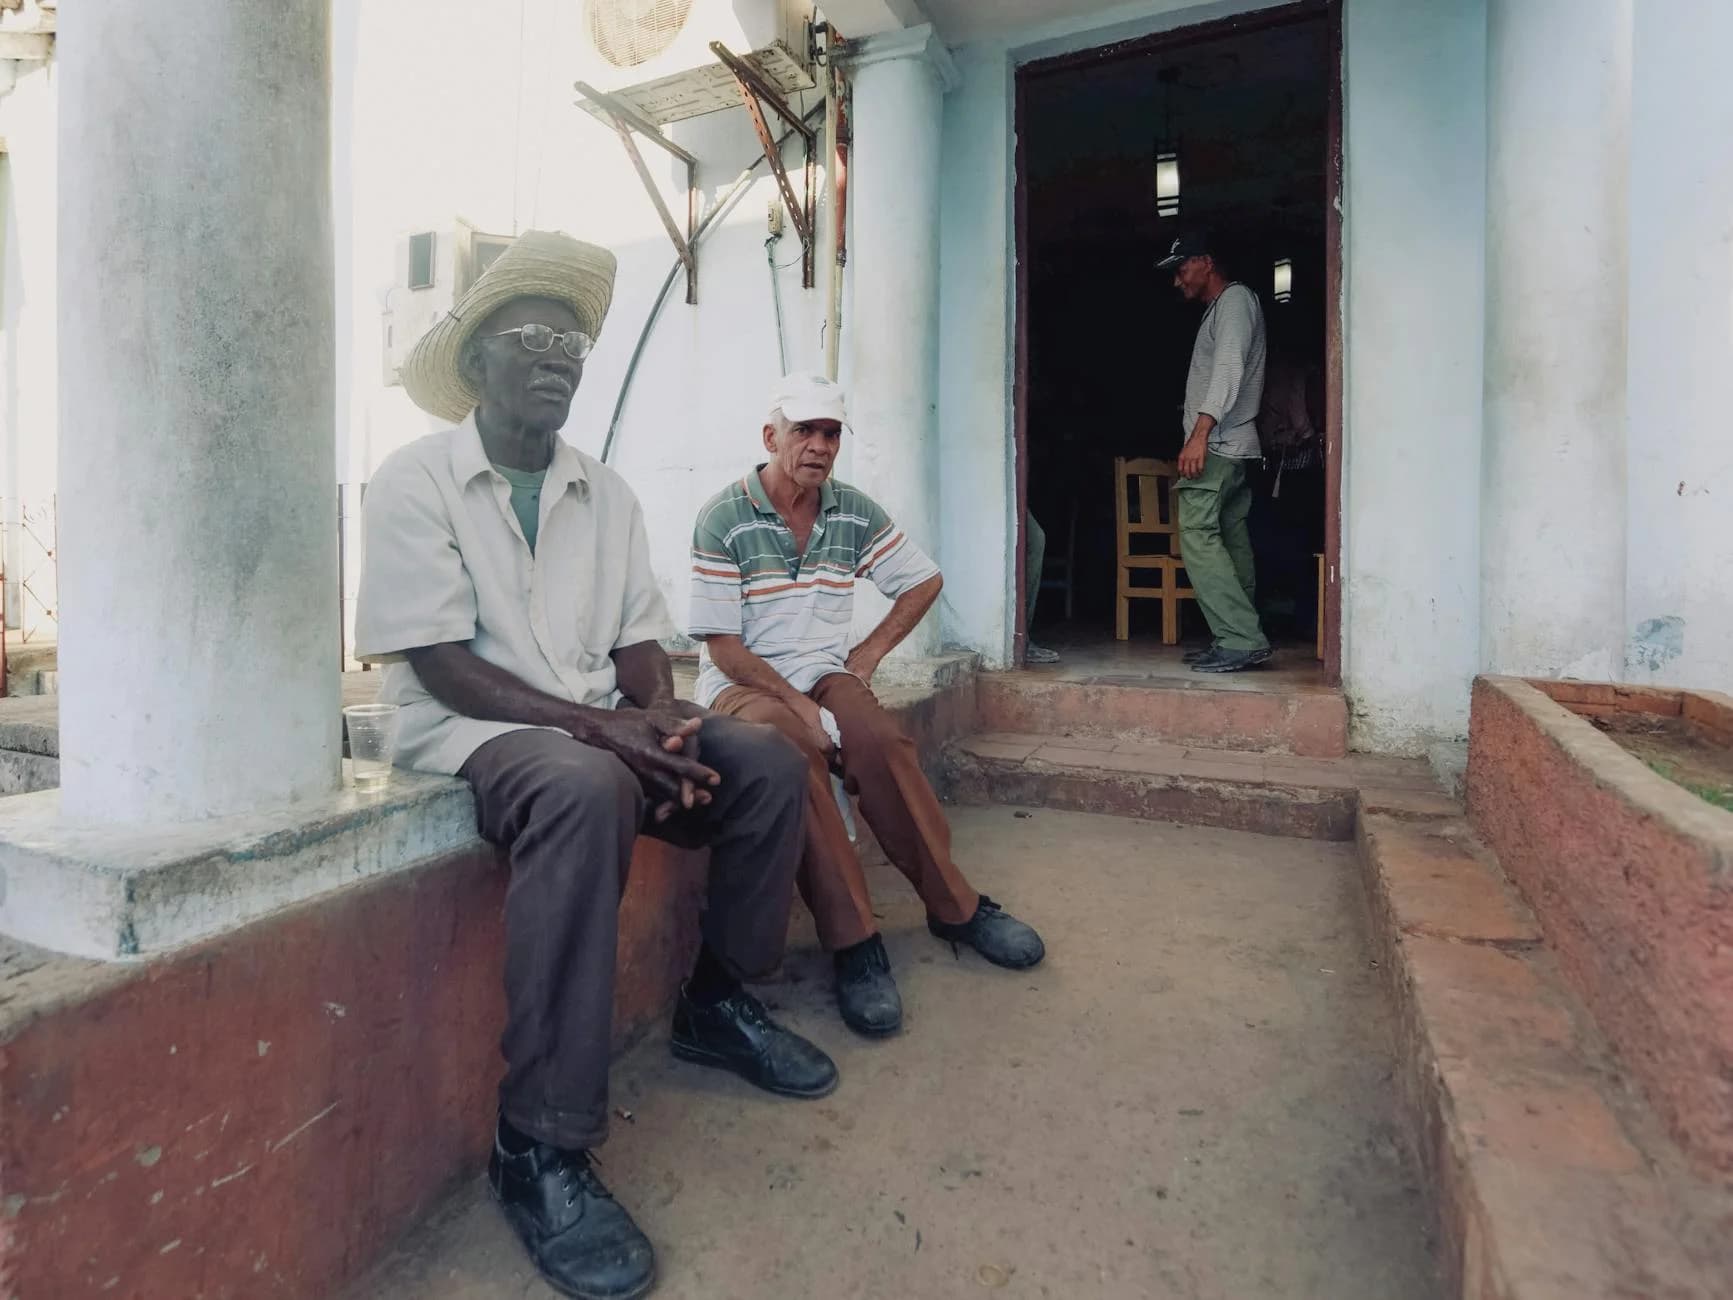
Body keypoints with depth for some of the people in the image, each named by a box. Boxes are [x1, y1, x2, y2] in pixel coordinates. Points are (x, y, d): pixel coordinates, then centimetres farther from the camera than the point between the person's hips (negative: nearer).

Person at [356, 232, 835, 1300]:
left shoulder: (606, 491, 11)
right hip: (472, 728, -5)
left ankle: (718, 1002, 8)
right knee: (587, 791, -38)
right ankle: (542, 1147, -26)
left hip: (601, 724, 6)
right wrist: (597, 726, -24)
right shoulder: (415, 481, -5)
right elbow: (443, 666, -14)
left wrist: (658, 711, -14)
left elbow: (638, 636, 8)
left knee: (769, 760, -13)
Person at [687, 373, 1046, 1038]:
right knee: (794, 754, -36)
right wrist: (800, 705, -21)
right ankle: (854, 941, -29)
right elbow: (725, 647, -11)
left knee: (883, 741, -29)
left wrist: (870, 651, 5)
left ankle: (955, 905, -14)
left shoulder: (855, 512, 6)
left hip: (826, 674, 3)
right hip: (744, 682, -3)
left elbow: (924, 581, 17)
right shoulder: (722, 518, -8)